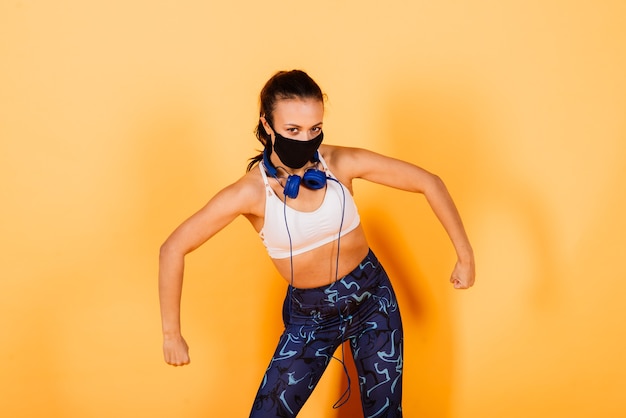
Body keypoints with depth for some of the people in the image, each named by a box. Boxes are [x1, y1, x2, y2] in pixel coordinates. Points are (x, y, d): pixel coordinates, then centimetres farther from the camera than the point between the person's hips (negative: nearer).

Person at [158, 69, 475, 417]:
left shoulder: (342, 162, -16)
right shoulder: (250, 192, -21)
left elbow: (429, 183, -7)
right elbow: (173, 250, -17)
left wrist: (465, 256, -6)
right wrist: (171, 334, -13)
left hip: (373, 298, 1)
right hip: (309, 315, -1)